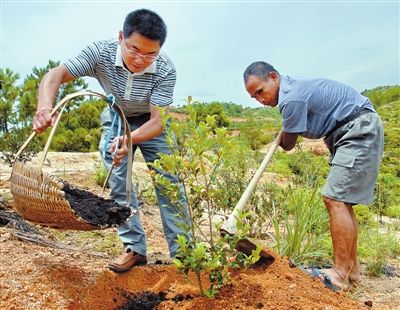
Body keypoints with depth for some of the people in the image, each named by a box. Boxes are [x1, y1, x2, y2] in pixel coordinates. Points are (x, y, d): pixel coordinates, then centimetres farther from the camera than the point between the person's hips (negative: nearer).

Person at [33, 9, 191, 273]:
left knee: (169, 182, -9)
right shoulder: (101, 52, -29)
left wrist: (130, 140, -54)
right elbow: (56, 75, -29)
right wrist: (45, 106, -50)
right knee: (117, 184, -4)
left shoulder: (166, 70, -32)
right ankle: (135, 248, 7)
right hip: (116, 120, 2)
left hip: (152, 123, -1)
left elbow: (158, 121, -35)